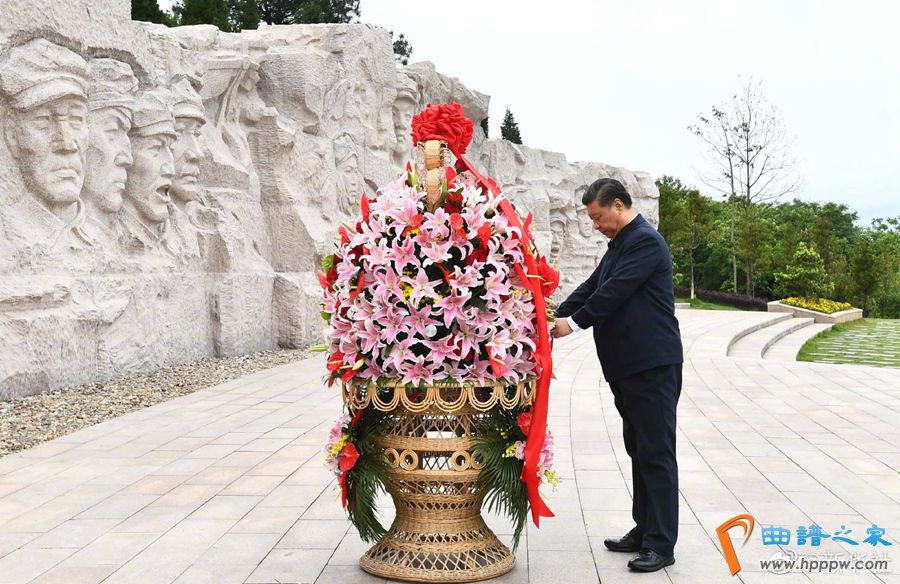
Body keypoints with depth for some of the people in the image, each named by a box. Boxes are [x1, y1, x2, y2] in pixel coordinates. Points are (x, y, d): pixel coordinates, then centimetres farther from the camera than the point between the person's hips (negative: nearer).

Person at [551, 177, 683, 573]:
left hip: (653, 365, -10)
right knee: (639, 451, 15)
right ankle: (644, 531, 25)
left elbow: (614, 292, -20)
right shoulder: (620, 244, 18)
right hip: (627, 366, 10)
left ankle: (661, 545, -2)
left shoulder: (645, 241, -13)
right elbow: (591, 287, 14)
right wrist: (555, 321, 5)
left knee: (656, 452, -6)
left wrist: (575, 322, -13)